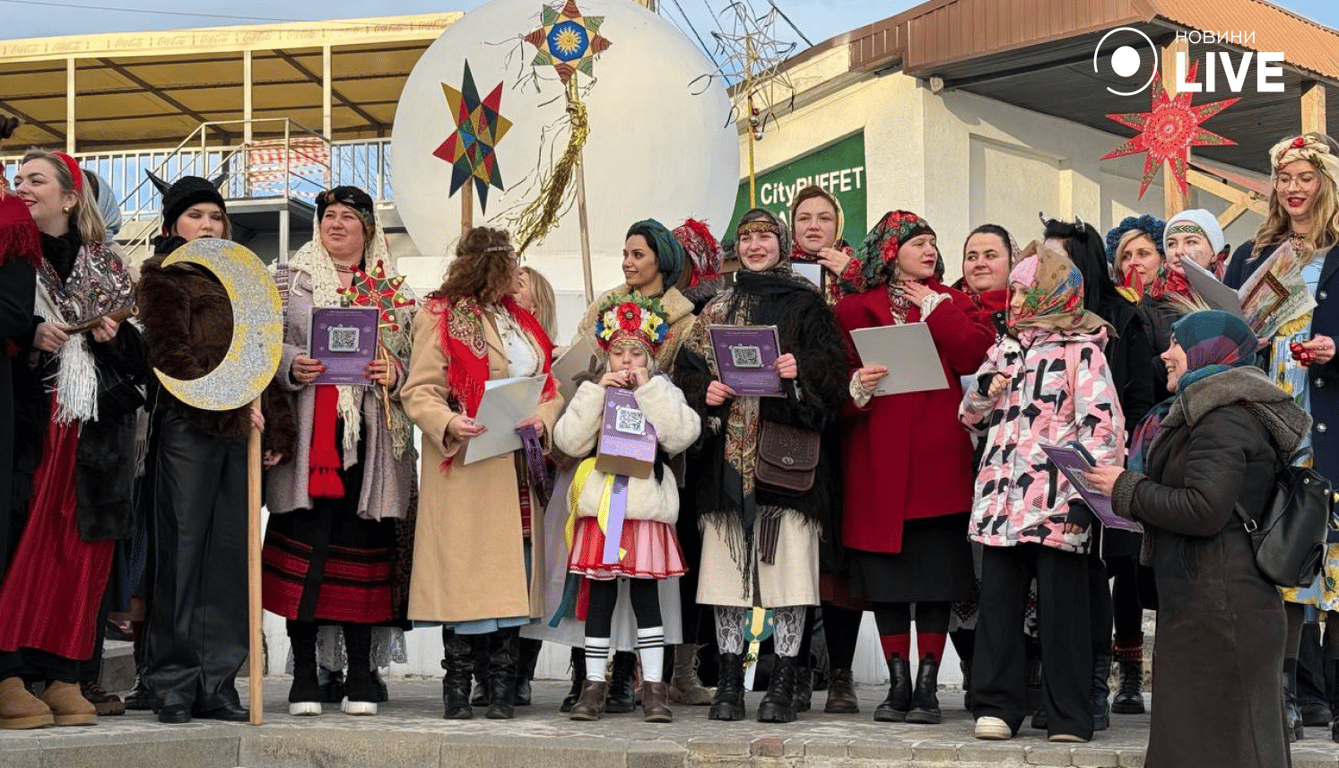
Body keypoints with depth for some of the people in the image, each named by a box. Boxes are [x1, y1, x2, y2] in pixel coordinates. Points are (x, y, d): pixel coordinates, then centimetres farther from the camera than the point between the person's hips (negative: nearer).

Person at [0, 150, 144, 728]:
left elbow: (142, 345, 16)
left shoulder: (106, 266, 15)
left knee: (80, 549, 0)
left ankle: (63, 675, 4)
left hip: (94, 421, 3)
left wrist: (113, 335, -3)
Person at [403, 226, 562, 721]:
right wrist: (447, 423, -26)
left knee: (514, 571, 3)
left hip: (518, 471, 6)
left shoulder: (519, 319, 19)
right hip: (466, 468, -6)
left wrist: (543, 417, -5)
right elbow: (419, 391, -7)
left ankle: (502, 688, 8)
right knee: (465, 571, -6)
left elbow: (550, 384, 17)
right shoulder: (441, 318, -1)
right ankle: (457, 687, 2)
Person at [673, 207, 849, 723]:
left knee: (788, 563, -7)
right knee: (728, 565, 0)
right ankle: (729, 683, 7)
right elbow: (688, 368, 13)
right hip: (729, 451, 3)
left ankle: (782, 686, 0)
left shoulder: (806, 304, 7)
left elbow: (834, 368, -1)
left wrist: (802, 371, -19)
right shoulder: (719, 309, 17)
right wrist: (705, 392, -6)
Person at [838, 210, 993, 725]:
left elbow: (974, 355, -4)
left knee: (936, 573, -3)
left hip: (936, 452, 0)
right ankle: (898, 685, 10)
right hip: (879, 456, 0)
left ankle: (928, 687, 3)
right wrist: (855, 386, -14)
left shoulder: (951, 303, 14)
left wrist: (934, 306, -2)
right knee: (884, 574, 1)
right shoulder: (856, 308, 12)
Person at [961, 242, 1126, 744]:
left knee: (1061, 608, 0)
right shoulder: (1004, 350, 17)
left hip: (1057, 504, -6)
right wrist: (985, 390, 2)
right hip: (1002, 498, 6)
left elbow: (1102, 425, -11)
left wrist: (1085, 494, -18)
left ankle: (1068, 715, 9)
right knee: (997, 603, 7)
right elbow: (974, 418, 25)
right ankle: (997, 706, 16)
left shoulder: (1082, 351, -3)